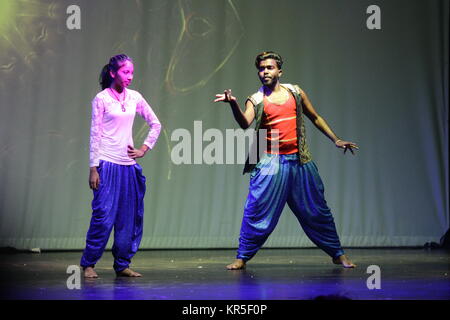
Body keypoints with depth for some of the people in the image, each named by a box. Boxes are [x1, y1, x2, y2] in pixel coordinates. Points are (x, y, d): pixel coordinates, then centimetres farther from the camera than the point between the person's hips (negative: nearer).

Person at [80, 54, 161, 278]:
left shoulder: (135, 98, 9)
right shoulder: (101, 99, -4)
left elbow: (155, 124, 19)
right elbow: (95, 134, -5)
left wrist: (144, 149, 9)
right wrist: (93, 168, -9)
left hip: (129, 164, 5)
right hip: (107, 164, -5)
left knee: (130, 217, 5)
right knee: (103, 215, -8)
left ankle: (122, 265, 15)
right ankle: (88, 264, 5)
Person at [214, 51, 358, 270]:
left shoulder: (295, 92, 10)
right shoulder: (256, 101, 1)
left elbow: (315, 118, 21)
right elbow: (245, 123, -19)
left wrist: (336, 140, 18)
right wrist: (233, 104, -36)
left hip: (299, 162, 2)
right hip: (270, 163, -2)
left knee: (316, 210, 8)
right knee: (257, 211, -7)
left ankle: (338, 254, 19)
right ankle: (242, 257, 4)